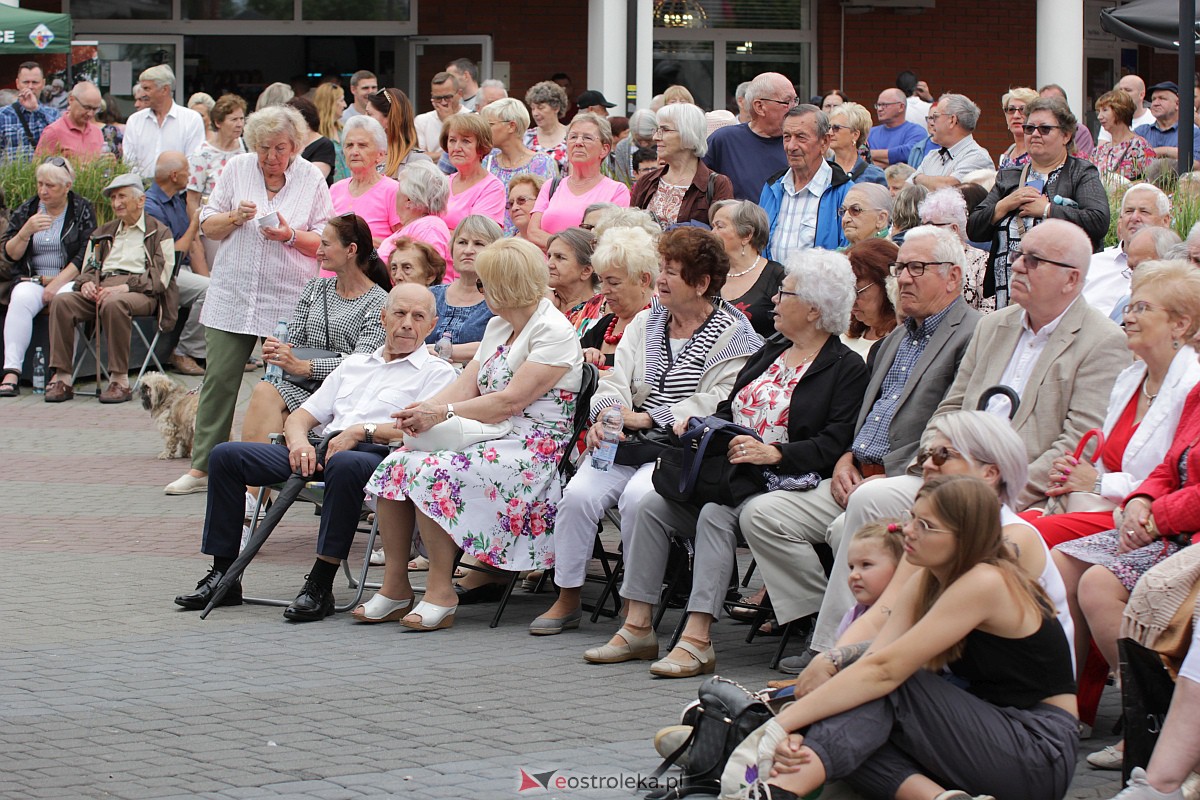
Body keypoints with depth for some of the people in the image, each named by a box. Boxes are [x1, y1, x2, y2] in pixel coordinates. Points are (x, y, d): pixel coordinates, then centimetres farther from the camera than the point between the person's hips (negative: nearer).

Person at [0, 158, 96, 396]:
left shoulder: (83, 210, 4)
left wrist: (58, 283, -15)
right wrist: (26, 231, -13)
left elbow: (85, 256, -4)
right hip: (32, 278, 2)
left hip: (69, 279, -2)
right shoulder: (25, 211, 12)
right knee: (21, 299, -31)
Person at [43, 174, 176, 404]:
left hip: (140, 292, -5)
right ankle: (62, 378, -28)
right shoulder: (102, 233, 30)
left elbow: (160, 278, -2)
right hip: (101, 288, 5)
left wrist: (124, 287, -17)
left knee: (114, 305, -40)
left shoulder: (159, 233, 11)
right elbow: (87, 269, 23)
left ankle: (120, 380, -36)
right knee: (61, 301, -24)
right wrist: (85, 283, -3)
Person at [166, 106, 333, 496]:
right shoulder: (237, 169, 6)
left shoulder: (311, 178, 1)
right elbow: (207, 226, 9)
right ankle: (201, 467, 4)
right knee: (219, 380, -1)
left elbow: (325, 243, 0)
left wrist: (291, 236, -16)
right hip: (232, 296, 2)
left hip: (287, 300, -2)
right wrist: (234, 218, -11)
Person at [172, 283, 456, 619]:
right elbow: (299, 417, 24)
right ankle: (223, 576, -7)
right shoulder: (354, 364, 29)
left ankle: (320, 585, -36)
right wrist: (299, 441, 0)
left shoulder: (437, 373, 11)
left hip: (377, 455, -6)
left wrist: (362, 430, -15)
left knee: (345, 465, -43)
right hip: (320, 450, 7)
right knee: (226, 454, -7)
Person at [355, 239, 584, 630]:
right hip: (489, 441, 9)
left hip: (531, 451, -9)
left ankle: (440, 592, -21)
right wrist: (423, 410, -9)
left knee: (430, 473, -28)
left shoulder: (554, 333, -11)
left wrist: (442, 413, -20)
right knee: (396, 464, -11)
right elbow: (465, 385, 11)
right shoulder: (498, 326, 18)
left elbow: (510, 401, -19)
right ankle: (394, 586, -8)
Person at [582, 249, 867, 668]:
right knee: (651, 506, -11)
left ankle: (697, 640, -35)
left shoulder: (848, 369, -4)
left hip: (784, 480, -8)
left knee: (716, 514, -33)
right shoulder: (770, 351, 21)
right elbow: (729, 409, 24)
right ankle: (637, 628, -11)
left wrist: (773, 453, -26)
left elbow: (833, 444, -15)